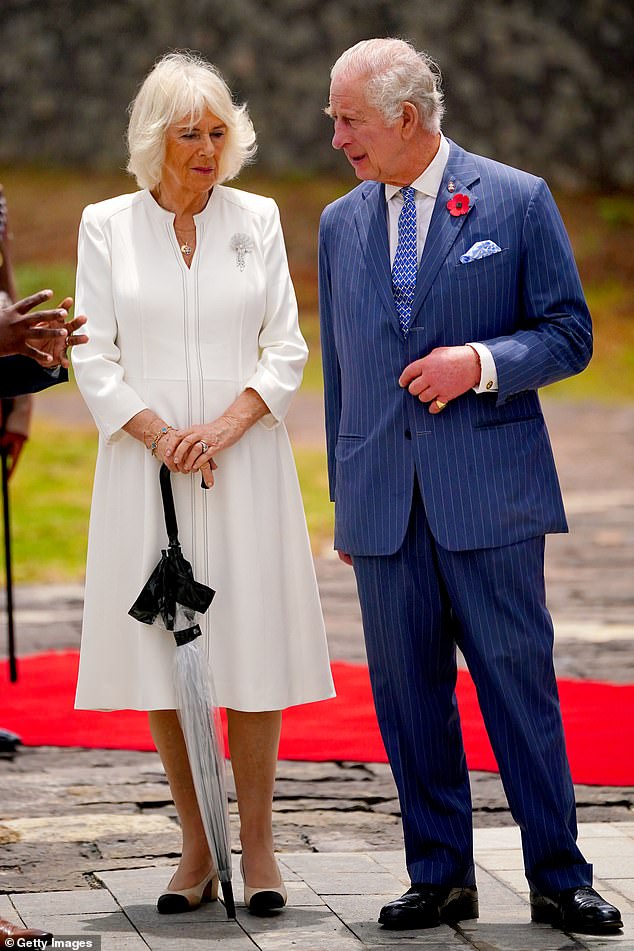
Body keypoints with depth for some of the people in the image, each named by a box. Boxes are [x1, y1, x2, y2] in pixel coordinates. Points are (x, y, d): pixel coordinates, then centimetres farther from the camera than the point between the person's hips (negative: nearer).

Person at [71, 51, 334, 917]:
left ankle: (256, 845, 6)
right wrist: (158, 434, -11)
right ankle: (197, 849, 8)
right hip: (145, 464, 0)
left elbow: (286, 348, 4)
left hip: (244, 460, 0)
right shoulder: (106, 226, 5)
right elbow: (94, 358, 3)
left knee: (252, 651, -2)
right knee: (164, 656, 1)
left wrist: (229, 423, -11)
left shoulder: (257, 220, 6)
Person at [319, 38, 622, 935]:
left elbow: (569, 336, 1)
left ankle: (558, 877, 6)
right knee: (408, 693, 5)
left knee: (520, 684, -2)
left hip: (489, 491, -4)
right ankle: (440, 876, 15)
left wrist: (481, 362, -16)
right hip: (382, 502, 4)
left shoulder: (517, 201, 0)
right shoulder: (340, 223, 13)